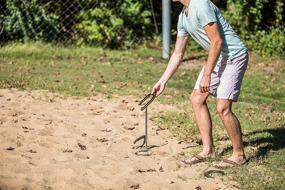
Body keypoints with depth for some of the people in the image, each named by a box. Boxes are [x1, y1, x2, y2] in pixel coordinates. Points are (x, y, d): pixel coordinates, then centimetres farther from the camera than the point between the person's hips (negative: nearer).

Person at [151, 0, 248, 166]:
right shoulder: (183, 17, 10)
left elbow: (217, 42, -21)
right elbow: (178, 54, 18)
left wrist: (207, 75, -18)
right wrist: (162, 81, 17)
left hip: (234, 57, -10)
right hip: (217, 58, 10)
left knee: (223, 107, -14)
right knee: (197, 99, 8)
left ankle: (239, 155, 1)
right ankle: (208, 150, 15)